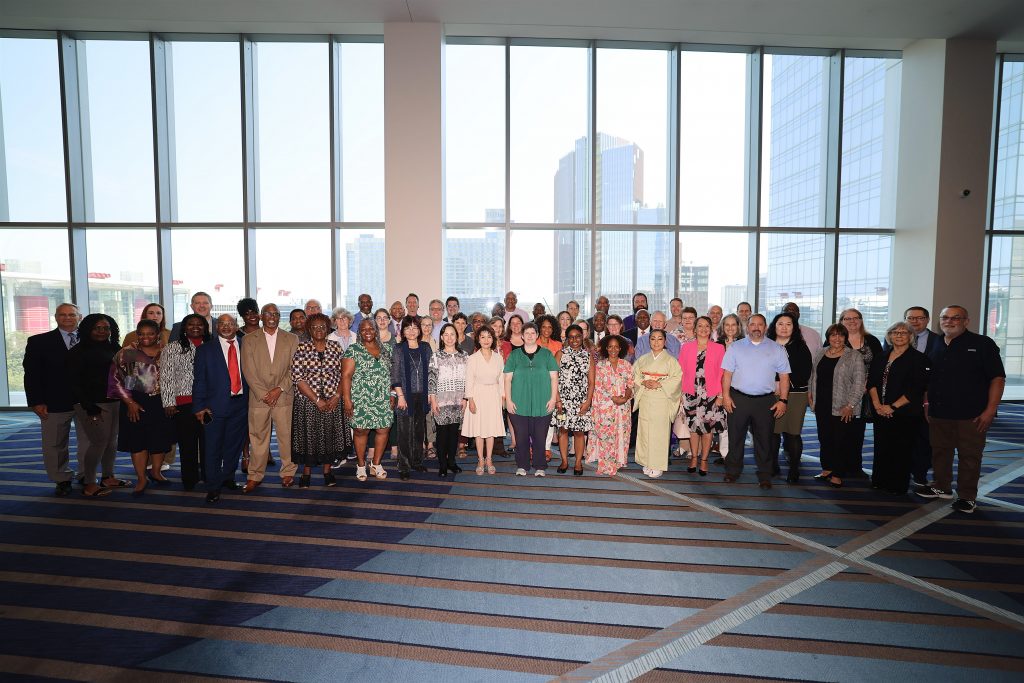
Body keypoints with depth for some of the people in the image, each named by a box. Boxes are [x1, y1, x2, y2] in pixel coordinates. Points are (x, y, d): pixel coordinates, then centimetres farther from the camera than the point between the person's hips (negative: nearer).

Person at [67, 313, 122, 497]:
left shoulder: (115, 348, 10)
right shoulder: (78, 351, -5)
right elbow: (74, 381, -9)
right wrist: (88, 406, -15)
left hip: (116, 401, 5)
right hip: (93, 404, -5)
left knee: (112, 440, 10)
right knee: (99, 442, -5)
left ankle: (108, 477, 24)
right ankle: (88, 484, 8)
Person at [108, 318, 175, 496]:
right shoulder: (126, 353, -3)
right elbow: (116, 379, -4)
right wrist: (129, 402, -10)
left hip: (161, 403, 2)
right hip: (136, 403, -2)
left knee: (161, 439, 9)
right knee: (137, 439, 3)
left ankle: (155, 472, 30)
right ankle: (141, 478, 17)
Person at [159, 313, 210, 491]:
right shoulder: (172, 349, 3)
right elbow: (166, 378, -1)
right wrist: (168, 402, -6)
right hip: (183, 403, -2)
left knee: (208, 441, 6)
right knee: (187, 443, 4)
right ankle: (190, 480, 16)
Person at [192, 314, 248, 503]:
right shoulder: (205, 350, 2)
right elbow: (199, 380, -1)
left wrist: (250, 401, 1)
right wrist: (199, 407, -7)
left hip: (240, 404, 2)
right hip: (216, 406, -2)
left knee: (234, 445, 13)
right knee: (213, 447, 3)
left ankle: (228, 477, 31)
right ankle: (213, 486, 14)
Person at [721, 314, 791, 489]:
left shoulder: (777, 349, 6)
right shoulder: (735, 347, 6)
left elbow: (784, 376, 5)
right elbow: (727, 373, 3)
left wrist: (783, 400, -3)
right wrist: (726, 395, -5)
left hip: (766, 401, 0)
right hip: (738, 399, 0)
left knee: (764, 439, 7)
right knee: (735, 437, 6)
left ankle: (764, 476, 19)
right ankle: (732, 471, 19)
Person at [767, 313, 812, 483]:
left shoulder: (800, 347, 6)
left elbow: (804, 373, -2)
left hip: (795, 394, -1)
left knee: (792, 433, -1)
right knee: (772, 431, 0)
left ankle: (794, 469, 10)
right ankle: (772, 466, 14)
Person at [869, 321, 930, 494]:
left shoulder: (918, 358, -5)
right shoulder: (883, 356, 11)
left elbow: (916, 389, -11)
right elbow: (872, 381, 8)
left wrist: (892, 407, -13)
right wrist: (877, 404, -5)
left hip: (905, 413, -4)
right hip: (881, 412, 5)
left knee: (901, 450, 3)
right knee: (881, 448, 10)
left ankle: (898, 486, 16)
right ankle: (880, 482, 22)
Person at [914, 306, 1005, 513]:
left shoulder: (982, 344, -3)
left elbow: (997, 378, -7)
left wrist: (990, 410, -13)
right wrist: (926, 403, 13)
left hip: (971, 415, -5)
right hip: (938, 413, 5)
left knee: (969, 456, 3)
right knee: (939, 452, 14)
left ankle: (967, 496, 15)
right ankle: (941, 487, 29)